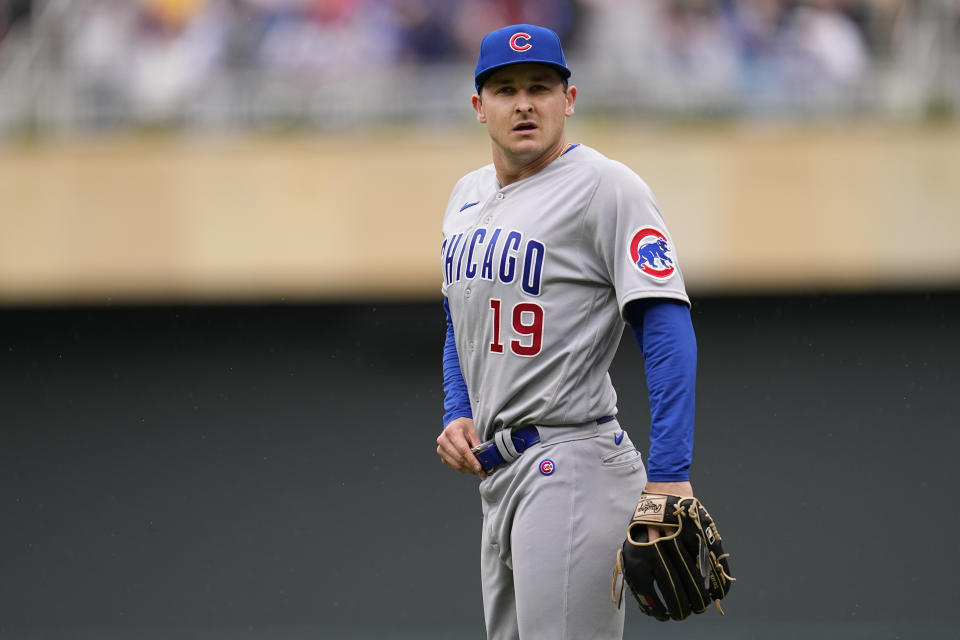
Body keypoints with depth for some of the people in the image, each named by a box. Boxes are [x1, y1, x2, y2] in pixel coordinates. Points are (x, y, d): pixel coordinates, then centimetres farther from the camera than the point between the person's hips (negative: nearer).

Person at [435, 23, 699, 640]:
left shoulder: (606, 187, -10)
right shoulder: (467, 196, 16)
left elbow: (668, 328, -16)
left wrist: (669, 474, -24)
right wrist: (457, 417, 9)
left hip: (574, 466, -9)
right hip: (499, 470, 9)